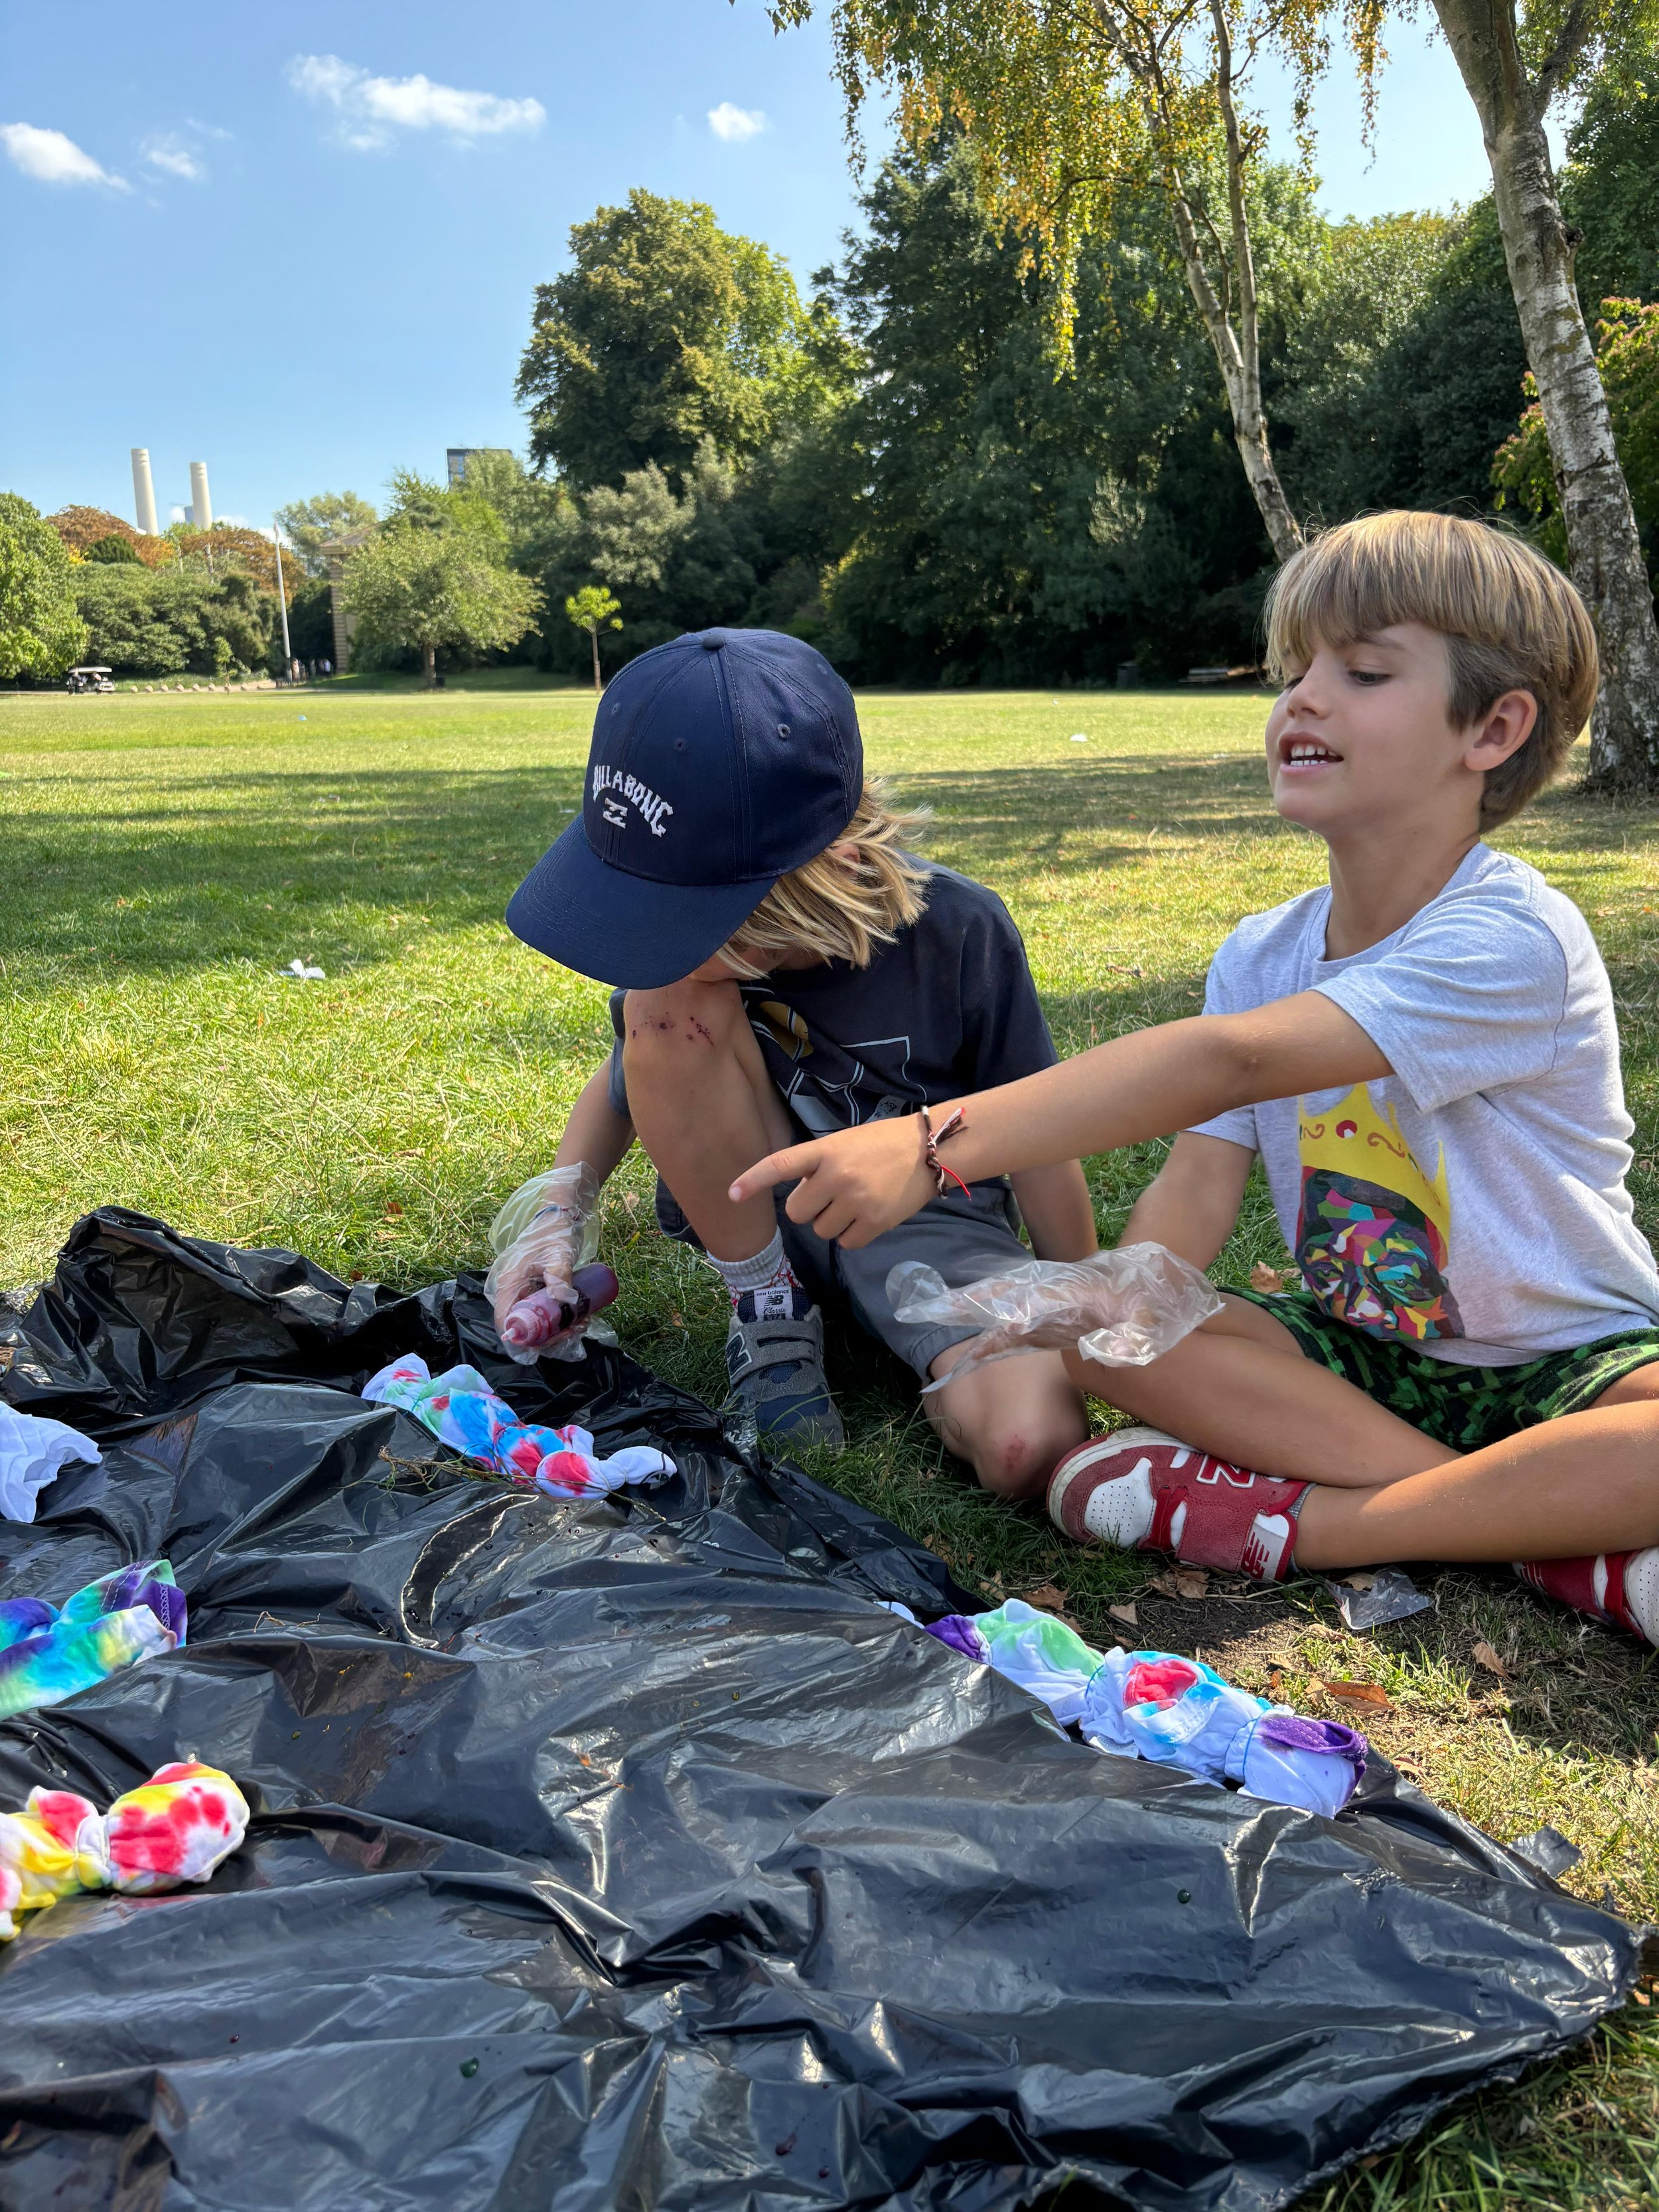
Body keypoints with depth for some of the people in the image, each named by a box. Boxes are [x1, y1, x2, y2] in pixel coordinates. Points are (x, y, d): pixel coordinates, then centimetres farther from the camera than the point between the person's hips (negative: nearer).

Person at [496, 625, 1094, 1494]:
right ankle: (768, 1307, -10)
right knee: (666, 1006, -28)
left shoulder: (954, 933, -23)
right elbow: (628, 1075, 4)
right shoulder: (674, 933, -16)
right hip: (756, 1208, 3)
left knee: (1029, 1445, -33)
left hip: (922, 1212, -3)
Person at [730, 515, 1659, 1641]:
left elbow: (1229, 1061, -39)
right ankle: (1545, 1524, -19)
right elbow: (1201, 1179, -9)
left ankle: (1298, 1521, -23)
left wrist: (936, 1142, -47)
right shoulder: (1261, 954, -1)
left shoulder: (1513, 939, -25)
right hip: (1360, 1348, 5)